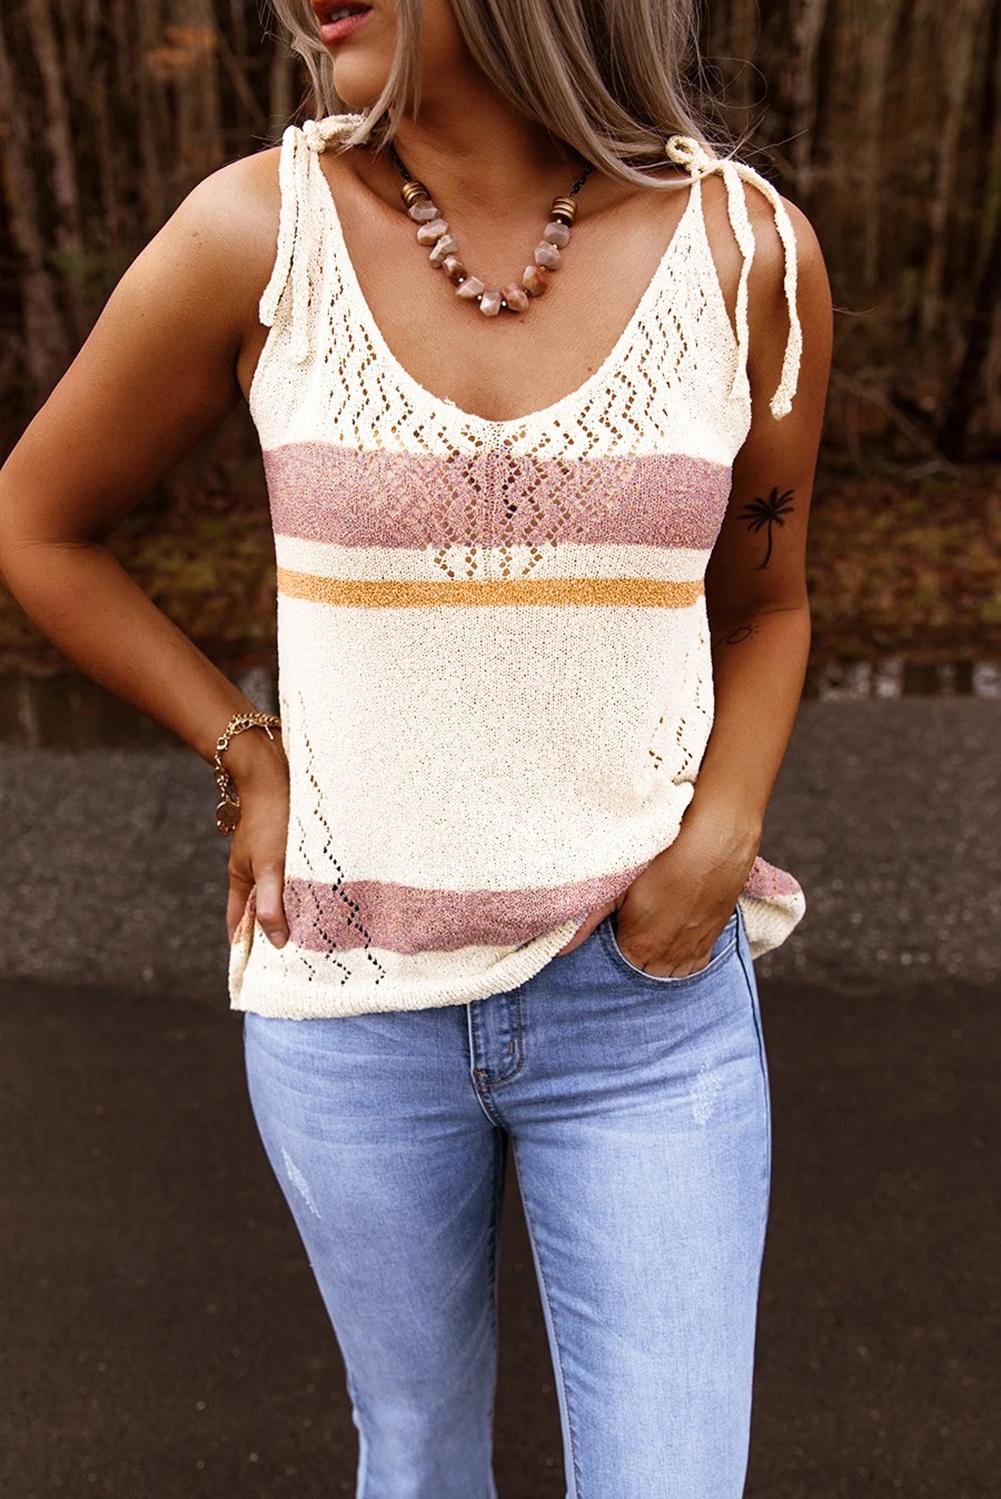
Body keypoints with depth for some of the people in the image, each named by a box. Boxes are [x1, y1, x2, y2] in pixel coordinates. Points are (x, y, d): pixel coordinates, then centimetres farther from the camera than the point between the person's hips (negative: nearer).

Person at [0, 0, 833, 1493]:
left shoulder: (753, 251, -8)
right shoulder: (254, 229, -11)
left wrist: (720, 845, -11)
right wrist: (252, 766, -4)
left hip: (644, 996, 1)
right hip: (354, 995, 0)